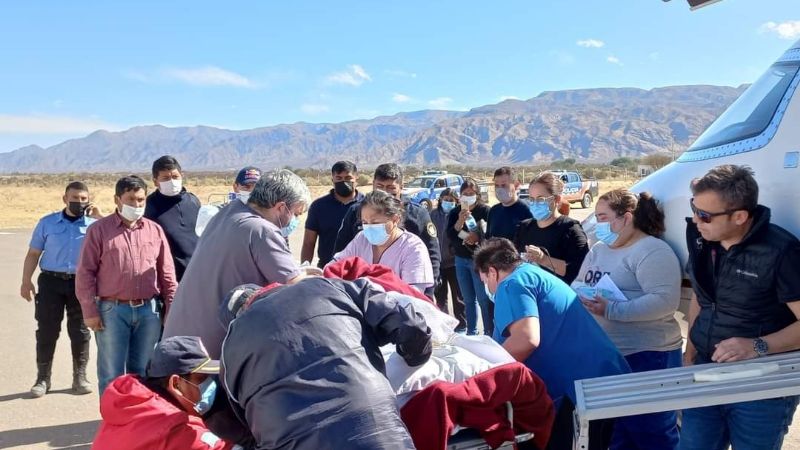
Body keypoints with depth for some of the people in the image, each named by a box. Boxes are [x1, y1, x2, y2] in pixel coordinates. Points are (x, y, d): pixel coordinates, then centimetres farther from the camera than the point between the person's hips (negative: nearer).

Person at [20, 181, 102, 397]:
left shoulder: (94, 223, 3)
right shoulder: (47, 223, 6)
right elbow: (33, 254, 8)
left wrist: (99, 217, -12)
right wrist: (26, 281, 1)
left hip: (81, 283, 0)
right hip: (51, 281, 0)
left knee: (80, 331, 6)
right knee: (46, 331, 4)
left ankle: (80, 377, 17)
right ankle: (43, 378, 14)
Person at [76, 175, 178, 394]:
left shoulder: (155, 230, 11)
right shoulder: (99, 229, 2)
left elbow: (167, 273, 12)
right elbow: (85, 273, 0)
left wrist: (172, 308, 8)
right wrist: (89, 311, -6)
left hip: (149, 310, 3)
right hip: (112, 310, -3)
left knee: (143, 374, 12)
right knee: (112, 375, 3)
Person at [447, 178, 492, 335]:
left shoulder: (485, 210, -6)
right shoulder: (454, 213, 6)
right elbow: (450, 236, -4)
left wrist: (479, 237, -21)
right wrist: (460, 221, -18)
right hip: (461, 260, 5)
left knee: (483, 299, -6)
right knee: (469, 299, 12)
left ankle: (489, 334, 2)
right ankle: (471, 333, 21)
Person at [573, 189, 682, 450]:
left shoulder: (652, 251, -14)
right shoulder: (598, 250, 13)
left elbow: (666, 300, -25)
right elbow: (579, 284, 19)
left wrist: (611, 310, -28)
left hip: (645, 358, -8)